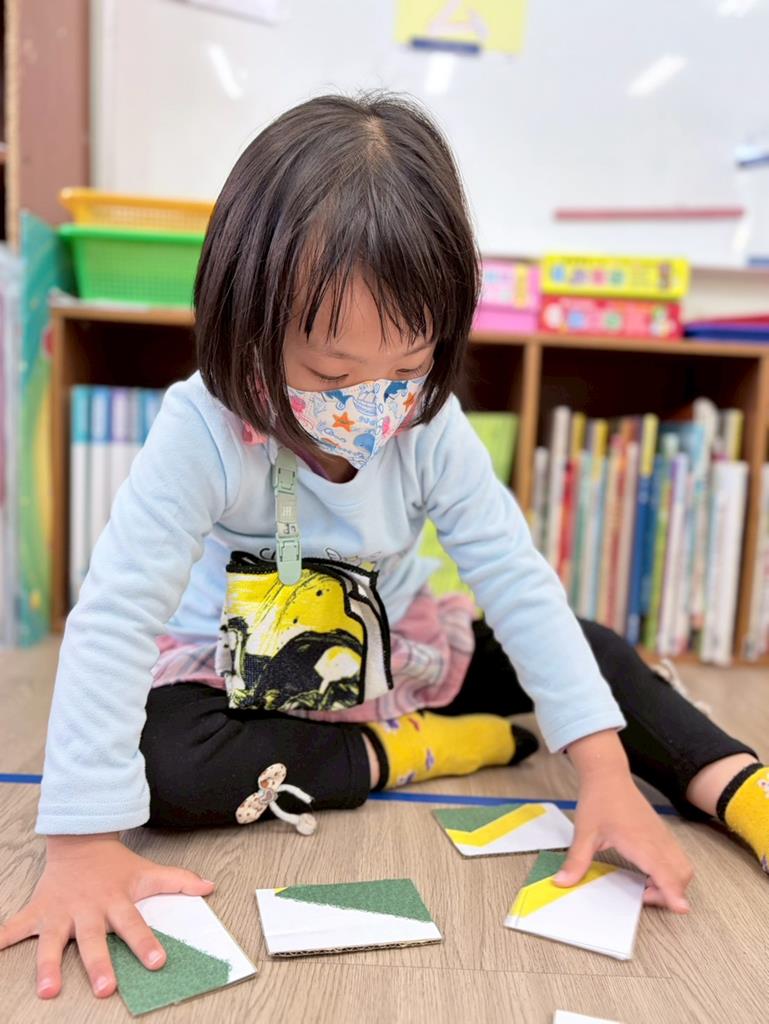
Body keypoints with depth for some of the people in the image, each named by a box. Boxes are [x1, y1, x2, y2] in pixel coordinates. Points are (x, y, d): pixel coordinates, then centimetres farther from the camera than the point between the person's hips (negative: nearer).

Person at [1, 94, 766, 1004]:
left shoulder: (433, 429, -19)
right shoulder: (201, 433, -29)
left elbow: (517, 582, -20)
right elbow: (114, 619, -31)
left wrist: (607, 773, -26)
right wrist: (83, 845, -35)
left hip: (392, 652, 3)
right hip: (237, 677, -2)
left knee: (590, 654, -9)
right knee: (163, 763, -34)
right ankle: (414, 751, -17)